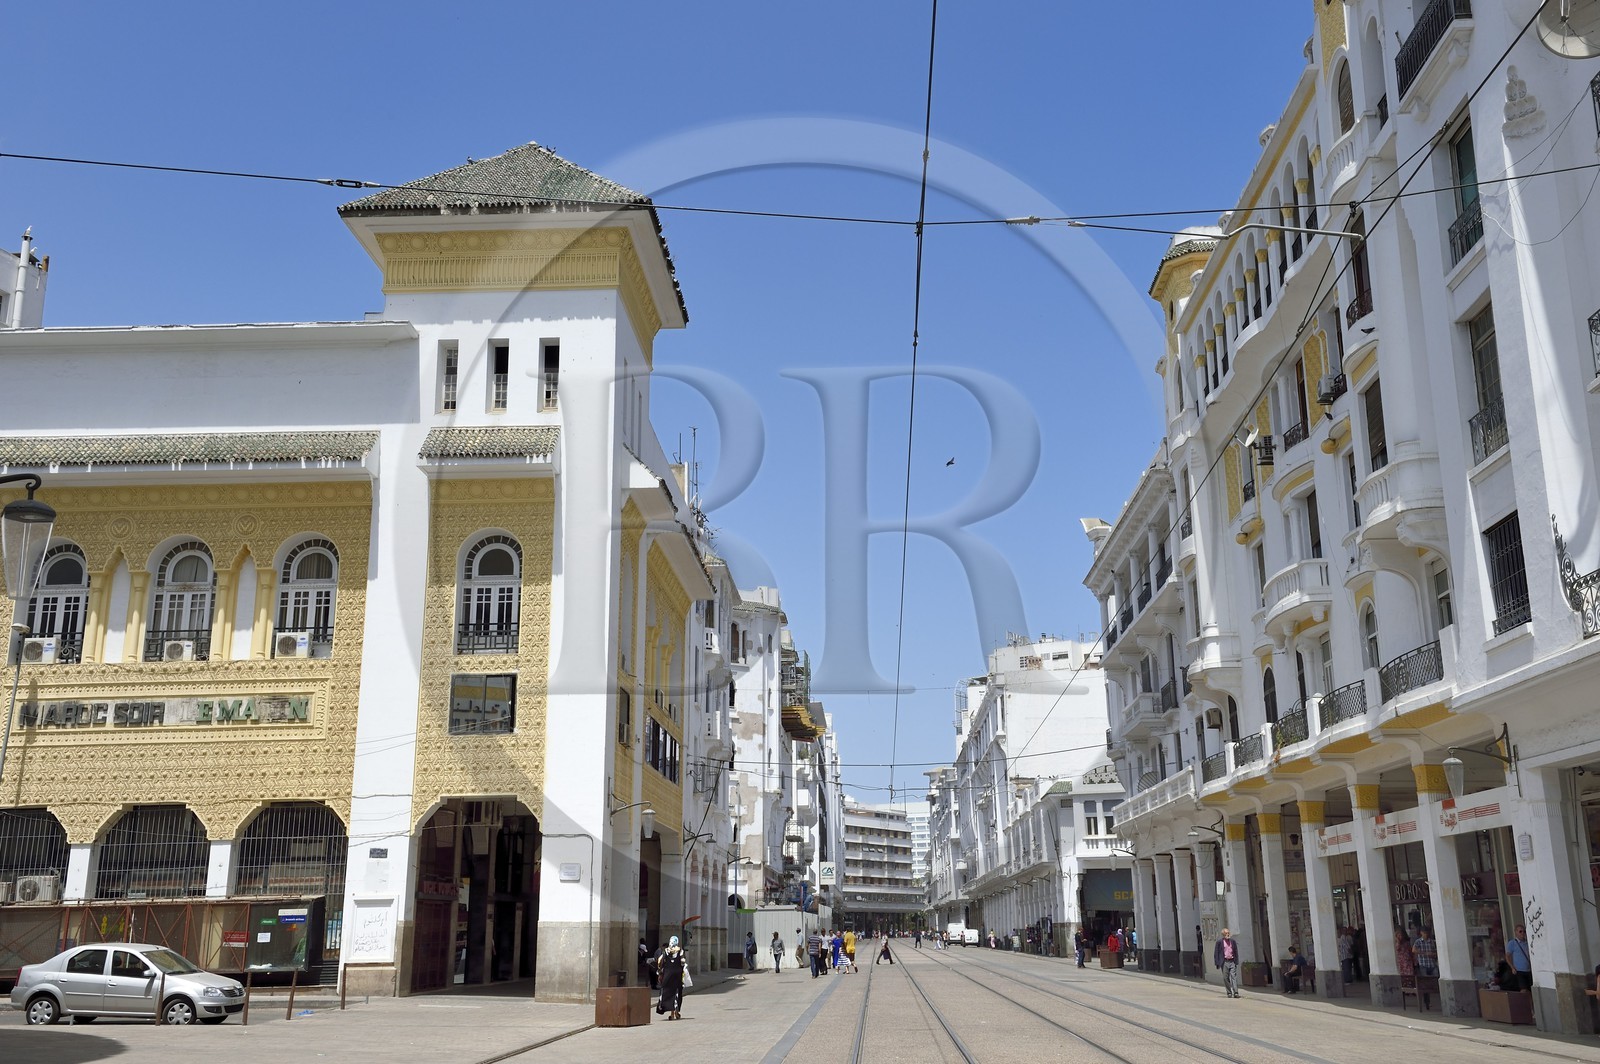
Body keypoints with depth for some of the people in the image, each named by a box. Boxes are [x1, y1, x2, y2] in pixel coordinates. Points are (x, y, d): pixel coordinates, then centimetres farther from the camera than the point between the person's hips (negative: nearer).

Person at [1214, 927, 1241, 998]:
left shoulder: (1233, 941, 10)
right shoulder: (1219, 942, 1)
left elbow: (1236, 952, 15)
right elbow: (1216, 953, 1)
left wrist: (1236, 961, 7)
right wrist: (1217, 963, -4)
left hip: (1232, 961, 1)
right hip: (1224, 962, -1)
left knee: (1234, 976, -8)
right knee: (1226, 978, 2)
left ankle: (1235, 992, -12)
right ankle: (1229, 993, 11)